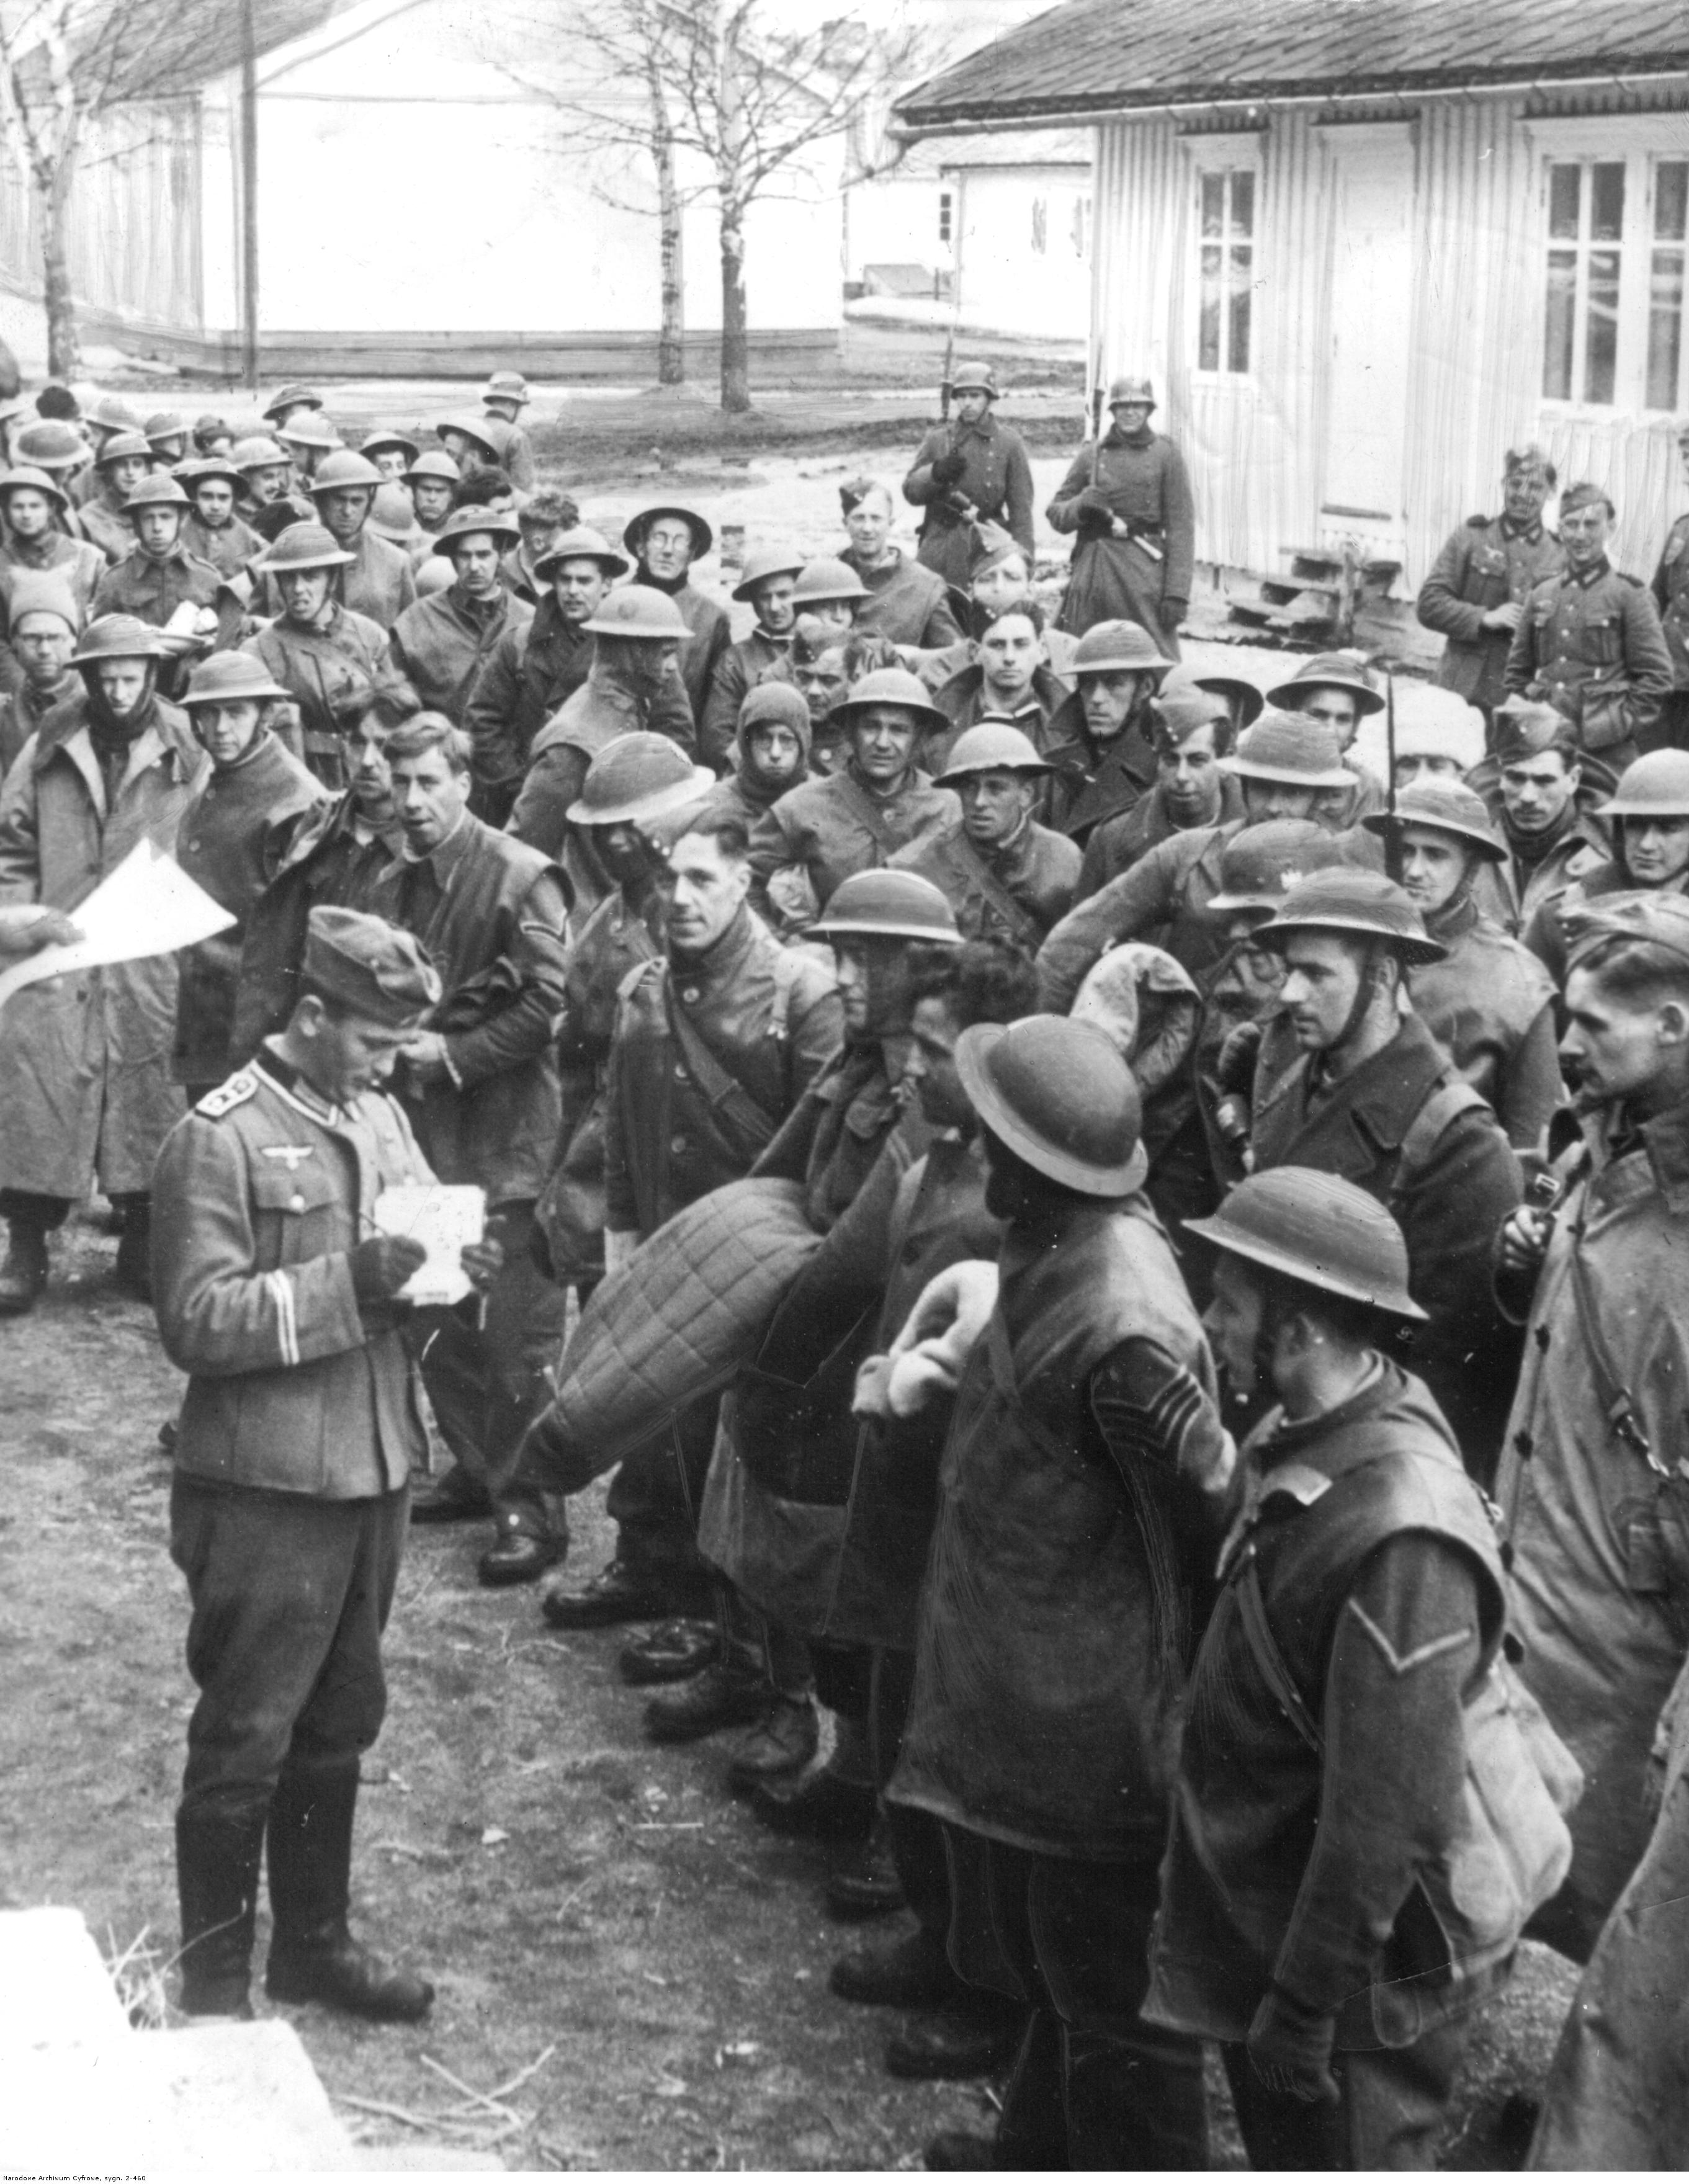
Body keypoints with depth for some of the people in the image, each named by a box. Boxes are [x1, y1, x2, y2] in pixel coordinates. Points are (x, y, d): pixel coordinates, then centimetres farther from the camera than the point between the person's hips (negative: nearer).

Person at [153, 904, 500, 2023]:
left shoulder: (377, 1115, 7)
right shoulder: (218, 1140, -14)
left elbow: (417, 1243, 18)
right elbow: (197, 1321, -18)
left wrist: (451, 1267, -5)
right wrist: (348, 1280, -24)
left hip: (374, 1469, 7)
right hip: (267, 1486, -7)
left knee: (341, 1721, 18)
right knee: (246, 1740, 2)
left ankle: (314, 1940, 33)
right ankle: (214, 1982, 16)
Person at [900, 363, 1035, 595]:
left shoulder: (1009, 443, 4)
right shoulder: (938, 440, 11)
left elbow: (1021, 506, 2)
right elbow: (911, 491, 10)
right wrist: (936, 473, -11)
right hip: (939, 548, 2)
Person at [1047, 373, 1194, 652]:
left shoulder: (1166, 454, 3)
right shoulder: (1091, 453, 10)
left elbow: (1181, 525, -1)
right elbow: (1055, 513, 13)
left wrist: (1177, 593, -9)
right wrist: (1081, 506, -11)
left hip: (1146, 568, -2)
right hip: (1093, 571, 2)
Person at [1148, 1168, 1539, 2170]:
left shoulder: (1401, 1538, -32)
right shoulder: (1312, 1439, -3)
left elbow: (1386, 1815, -28)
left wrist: (1304, 2003, -20)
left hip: (1368, 1976, -8)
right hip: (1260, 1913, 8)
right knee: (1281, 2154, 24)